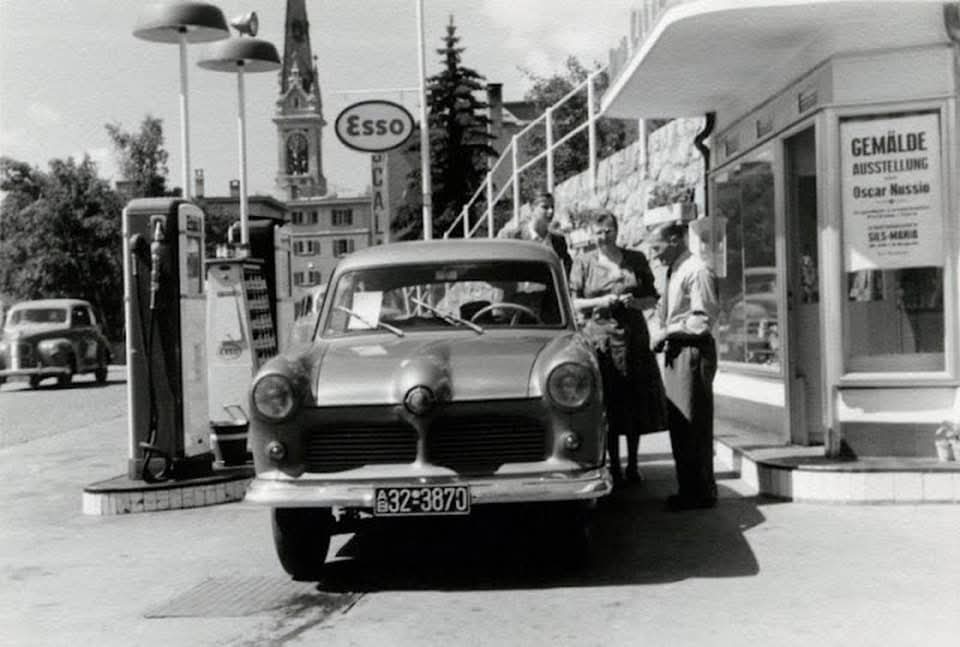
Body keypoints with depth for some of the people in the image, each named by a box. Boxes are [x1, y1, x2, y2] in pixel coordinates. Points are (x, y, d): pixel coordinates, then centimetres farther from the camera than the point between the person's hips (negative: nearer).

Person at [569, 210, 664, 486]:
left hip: (634, 337, 2)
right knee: (607, 405, -2)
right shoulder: (583, 263, 5)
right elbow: (572, 302, 3)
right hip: (599, 337, -2)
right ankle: (614, 467, 8)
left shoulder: (636, 260, 9)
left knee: (635, 404, 3)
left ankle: (633, 465, 16)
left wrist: (635, 302, -9)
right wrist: (600, 302, -13)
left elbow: (653, 298, 11)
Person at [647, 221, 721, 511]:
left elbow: (703, 320, -19)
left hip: (693, 352, -9)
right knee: (677, 422, 13)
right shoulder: (672, 272, 14)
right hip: (674, 351, 9)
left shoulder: (696, 272, -14)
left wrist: (666, 331, -15)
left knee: (694, 424, -3)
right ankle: (688, 489, 21)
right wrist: (658, 334, 6)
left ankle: (701, 492, 6)